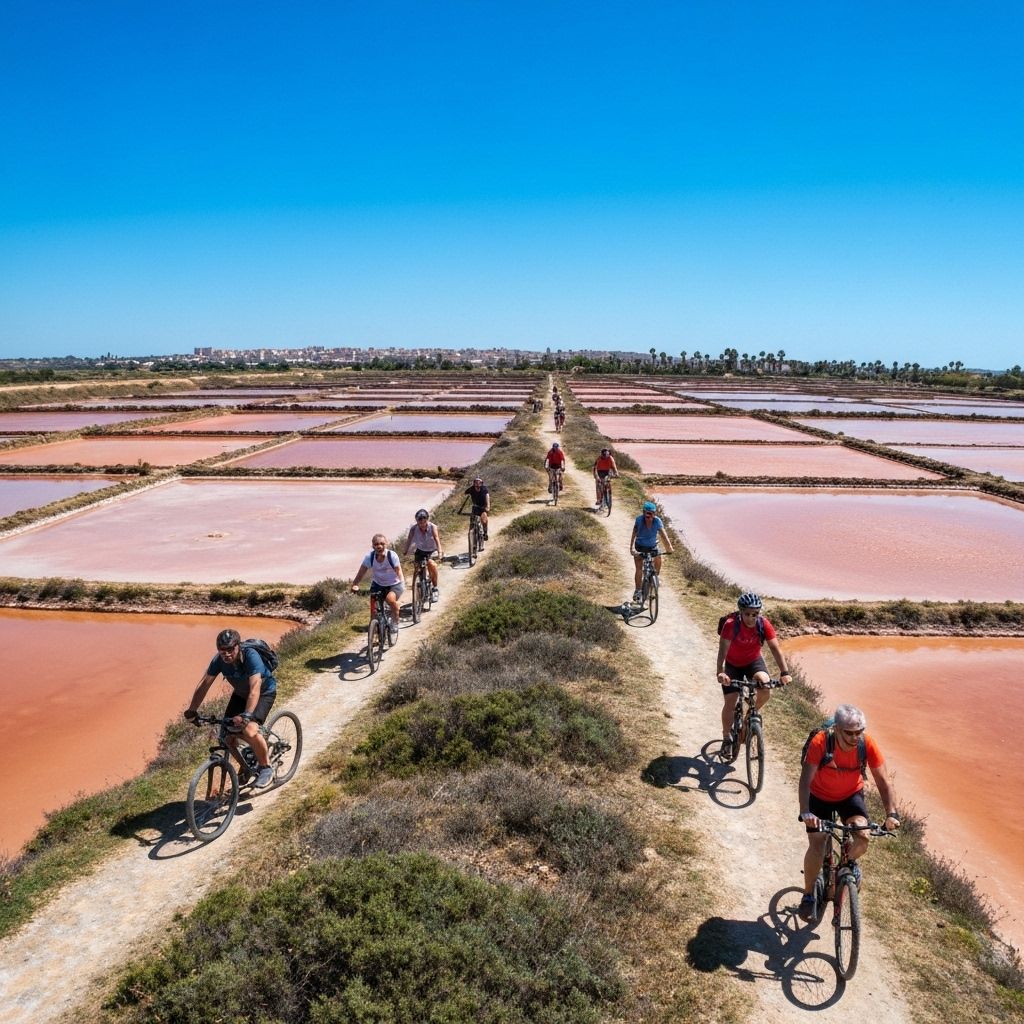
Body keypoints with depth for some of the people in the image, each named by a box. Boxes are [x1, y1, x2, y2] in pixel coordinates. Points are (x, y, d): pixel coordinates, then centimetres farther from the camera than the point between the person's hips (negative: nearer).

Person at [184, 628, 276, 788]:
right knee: (226, 736, -6)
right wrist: (191, 710, -24)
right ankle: (246, 767, 21)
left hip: (264, 692, -6)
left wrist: (247, 715, -55)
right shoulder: (219, 660, -21)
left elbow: (255, 688, -44)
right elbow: (204, 684, -15)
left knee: (250, 730, -27)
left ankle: (266, 768, -4)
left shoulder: (251, 656, -36)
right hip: (240, 693, 6)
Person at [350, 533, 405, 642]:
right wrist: (354, 585, -33)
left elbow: (398, 572, -19)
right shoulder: (369, 557, -17)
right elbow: (361, 573, -18)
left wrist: (402, 584, -34)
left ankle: (395, 626, -9)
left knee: (390, 599, -31)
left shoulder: (392, 555, -22)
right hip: (378, 584, 3)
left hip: (394, 584, -3)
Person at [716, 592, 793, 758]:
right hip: (733, 665, -1)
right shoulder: (731, 624, -30)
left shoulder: (764, 624, -23)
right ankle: (726, 739, 15)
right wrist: (720, 672, -50)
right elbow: (723, 649, -36)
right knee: (730, 703, -6)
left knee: (766, 690, -26)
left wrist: (784, 672, -36)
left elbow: (775, 648, -25)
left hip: (754, 661, 1)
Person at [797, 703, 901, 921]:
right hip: (820, 797, -2)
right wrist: (805, 813, -46)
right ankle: (808, 895, 13)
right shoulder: (820, 743, -33)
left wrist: (891, 814, -31)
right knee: (816, 846, -10)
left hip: (851, 795, 2)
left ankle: (851, 862, 15)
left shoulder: (867, 744, -25)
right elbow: (805, 781, -34)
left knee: (862, 838, -21)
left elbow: (883, 781, -19)